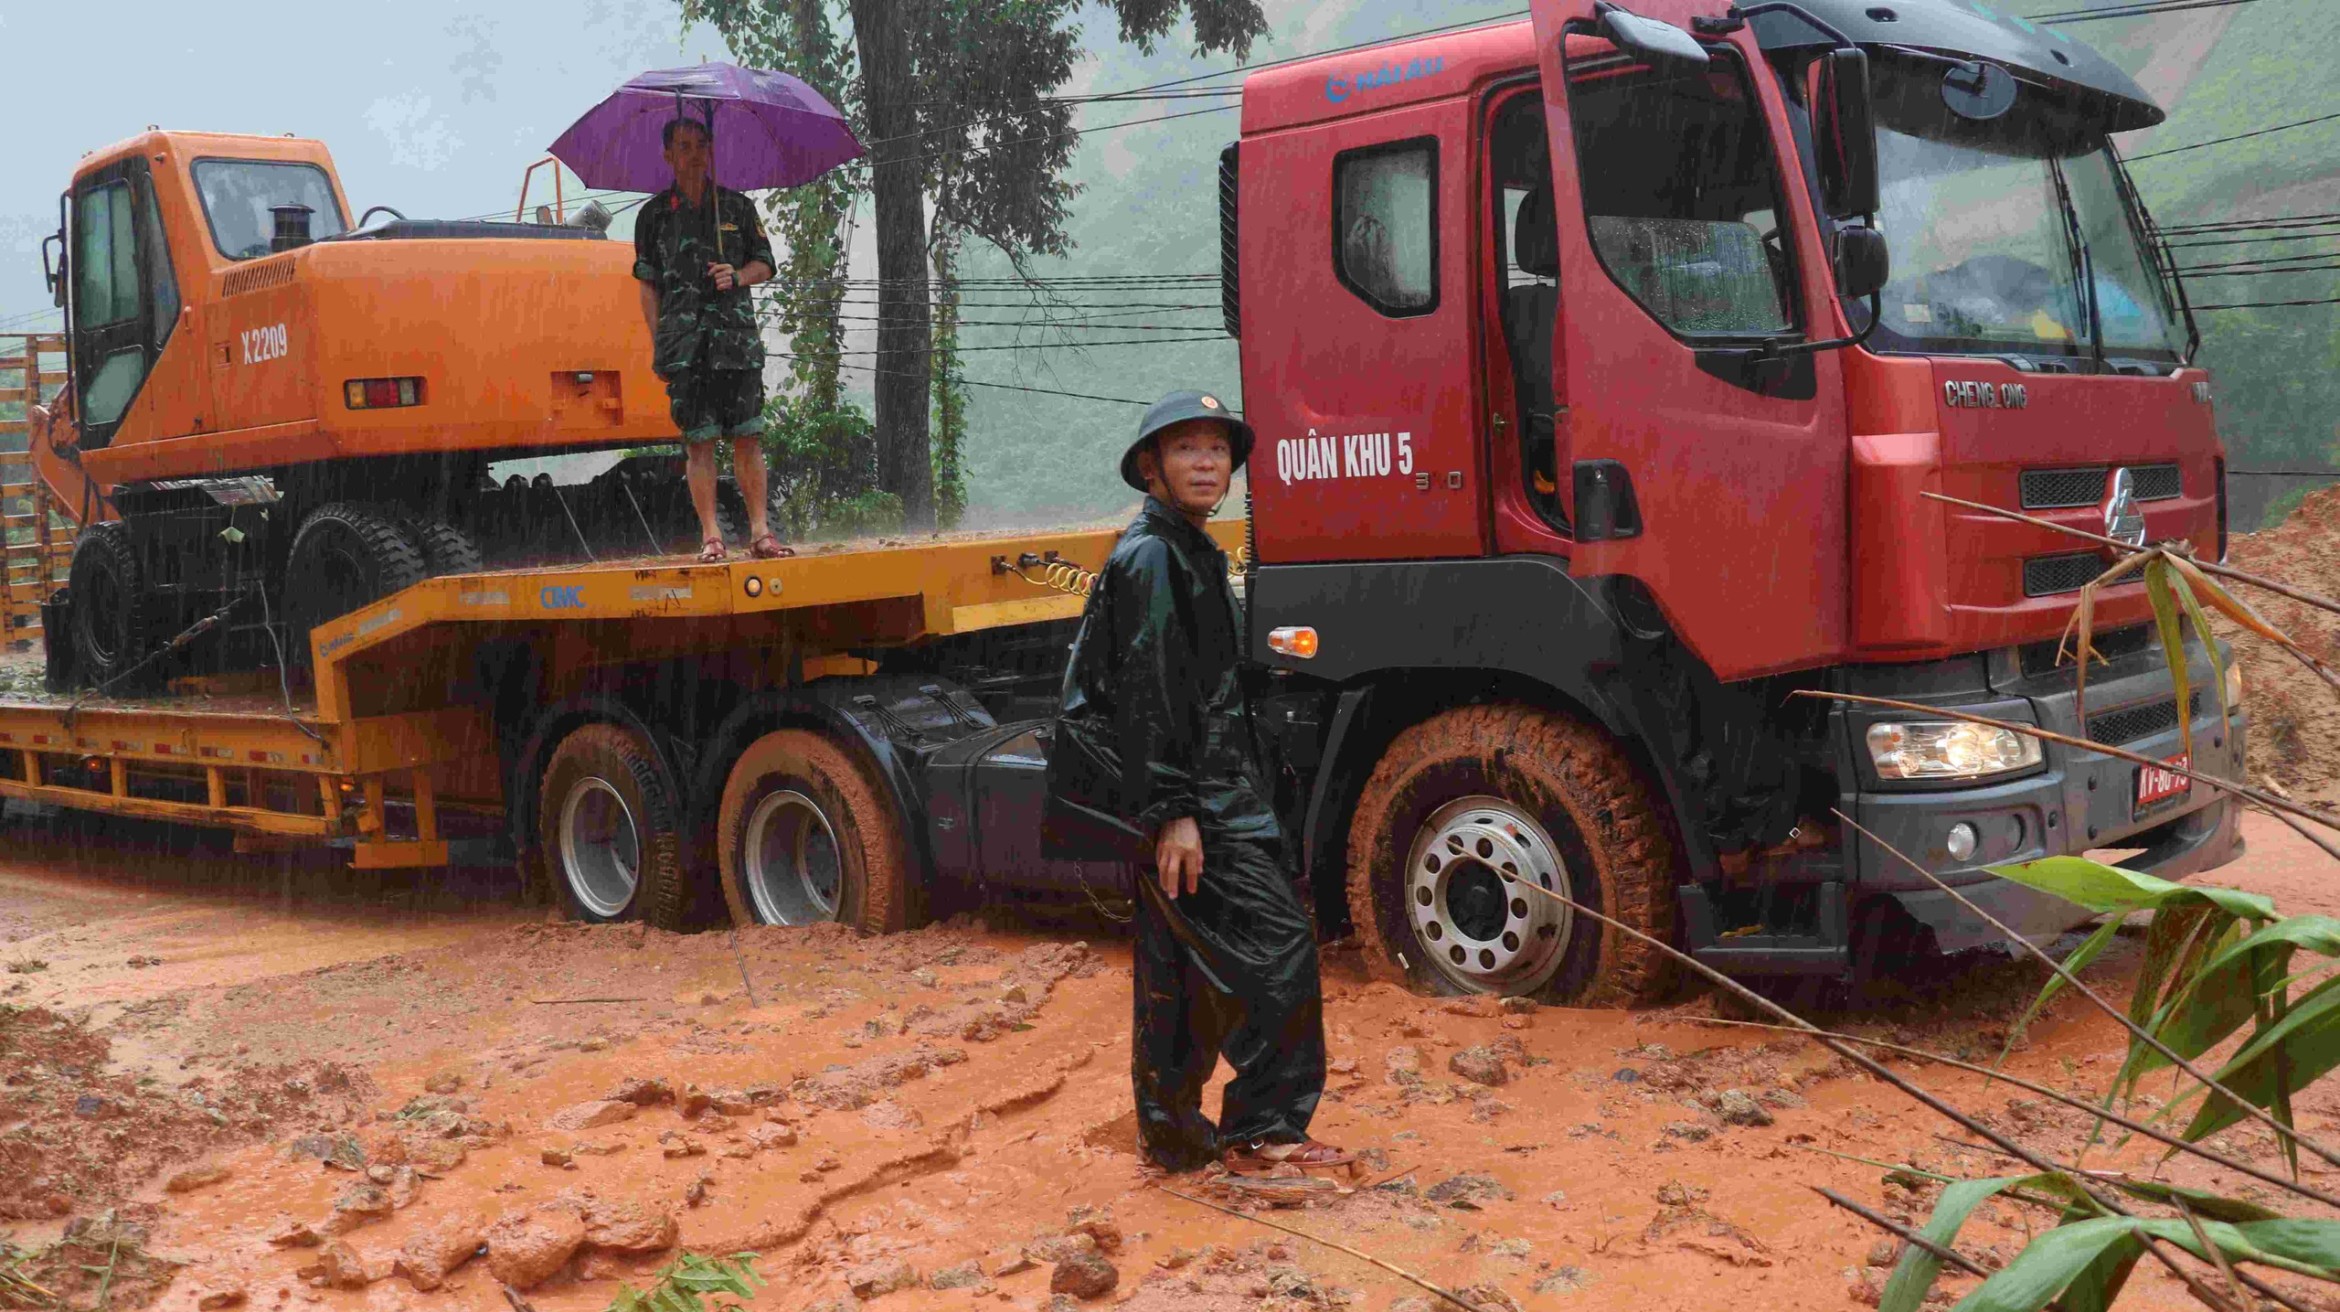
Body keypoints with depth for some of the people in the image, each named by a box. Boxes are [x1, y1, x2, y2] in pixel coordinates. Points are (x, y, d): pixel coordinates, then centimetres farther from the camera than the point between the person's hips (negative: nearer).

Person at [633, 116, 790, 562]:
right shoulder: (655, 214, 9)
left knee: (747, 437, -2)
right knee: (699, 441, -2)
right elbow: (648, 284, 9)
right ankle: (710, 536, 1)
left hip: (738, 337, 1)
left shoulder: (738, 206, 12)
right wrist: (658, 344, 1)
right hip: (685, 341, -1)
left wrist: (737, 276, -7)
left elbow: (764, 265, 15)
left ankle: (760, 532, 2)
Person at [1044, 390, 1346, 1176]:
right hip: (1177, 796, -10)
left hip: (1184, 794, 10)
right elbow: (1146, 691, -20)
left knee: (1180, 971, 14)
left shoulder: (1190, 553, 19)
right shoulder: (1151, 556, -12)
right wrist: (1172, 810, -24)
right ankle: (1262, 1132, -6)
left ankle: (1174, 1137, 22)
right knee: (1274, 942, -11)